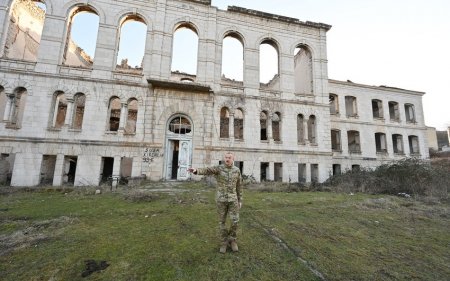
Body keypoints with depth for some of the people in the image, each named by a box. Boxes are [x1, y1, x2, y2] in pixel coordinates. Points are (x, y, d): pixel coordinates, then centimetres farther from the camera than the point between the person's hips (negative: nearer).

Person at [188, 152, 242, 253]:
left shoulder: (237, 170, 1)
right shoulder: (218, 168, -7)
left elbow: (238, 186, 7)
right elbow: (206, 170, -26)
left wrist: (240, 200, 7)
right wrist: (196, 170, -47)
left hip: (232, 198, 1)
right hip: (221, 198, -1)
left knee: (235, 221, -2)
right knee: (222, 221, 7)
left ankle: (232, 240, 22)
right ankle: (224, 242, 25)